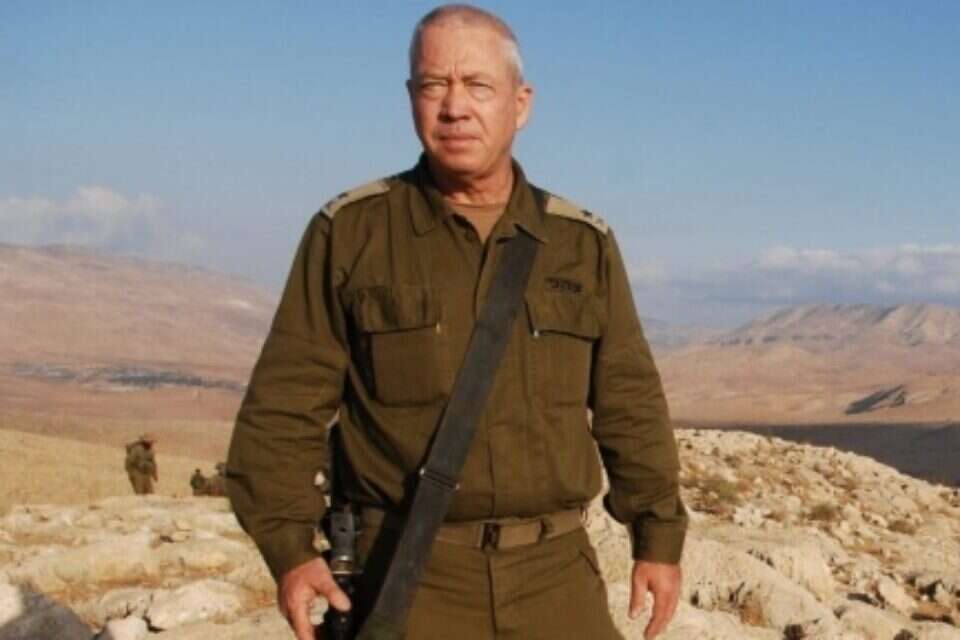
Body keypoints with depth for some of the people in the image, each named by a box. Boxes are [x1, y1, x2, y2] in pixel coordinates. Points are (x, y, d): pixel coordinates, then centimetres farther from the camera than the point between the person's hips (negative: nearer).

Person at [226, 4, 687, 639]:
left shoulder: (584, 244, 7)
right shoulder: (351, 231, -1)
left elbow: (631, 404, 12)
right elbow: (284, 403, -1)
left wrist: (659, 536, 10)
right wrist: (289, 544, -7)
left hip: (555, 571, 3)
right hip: (412, 574, -2)